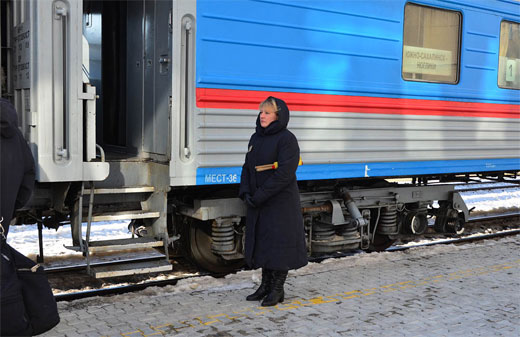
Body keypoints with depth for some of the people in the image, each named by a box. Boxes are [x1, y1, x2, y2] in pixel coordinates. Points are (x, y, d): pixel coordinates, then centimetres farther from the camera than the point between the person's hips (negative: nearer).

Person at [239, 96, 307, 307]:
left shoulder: (286, 139, -13)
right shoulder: (256, 138, 11)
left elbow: (284, 173, -20)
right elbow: (247, 167, 13)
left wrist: (259, 196, -19)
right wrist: (245, 192, -3)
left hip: (281, 203, -7)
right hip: (258, 203, 8)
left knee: (279, 244, 0)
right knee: (261, 242, 13)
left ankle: (278, 289, 13)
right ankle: (266, 285, 27)